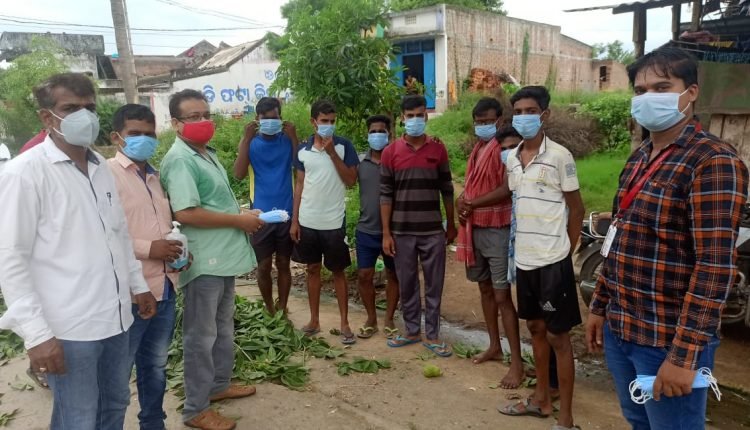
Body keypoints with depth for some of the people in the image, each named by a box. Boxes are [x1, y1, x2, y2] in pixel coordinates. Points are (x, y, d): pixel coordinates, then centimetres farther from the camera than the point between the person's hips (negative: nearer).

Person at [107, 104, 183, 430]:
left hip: (164, 288, 8)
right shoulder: (107, 174, -10)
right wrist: (149, 248, -20)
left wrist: (176, 248, 3)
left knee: (155, 366, 21)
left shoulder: (155, 176, 13)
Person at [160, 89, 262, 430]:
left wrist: (244, 216, 5)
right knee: (201, 335, 2)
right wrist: (239, 220, -19)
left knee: (223, 328, 21)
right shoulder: (180, 160, -18)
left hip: (223, 255, 10)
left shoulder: (207, 153, 13)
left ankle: (219, 385, 39)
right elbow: (186, 213, -27)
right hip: (203, 260, -10)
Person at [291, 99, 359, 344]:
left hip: (334, 222, -3)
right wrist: (294, 220, 4)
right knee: (312, 269, 12)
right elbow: (300, 185, 7)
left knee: (338, 271, 6)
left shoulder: (344, 146, -4)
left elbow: (351, 181, -10)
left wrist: (332, 152, -17)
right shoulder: (303, 149, 4)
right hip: (307, 221, 3)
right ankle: (314, 320, 24)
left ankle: (344, 323, 15)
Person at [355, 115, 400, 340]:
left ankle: (389, 319, 25)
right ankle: (371, 319, 23)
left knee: (393, 275, 10)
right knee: (364, 275, 6)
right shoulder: (360, 162, 2)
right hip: (366, 230, 2)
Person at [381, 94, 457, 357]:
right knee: (407, 284, 10)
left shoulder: (438, 149, 2)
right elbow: (386, 195, -1)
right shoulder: (390, 152, -1)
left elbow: (447, 190, 7)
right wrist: (386, 233, -4)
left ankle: (431, 335, 20)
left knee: (434, 285, 7)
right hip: (402, 232, 0)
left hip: (433, 231, 0)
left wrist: (451, 225, 9)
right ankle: (412, 331, 26)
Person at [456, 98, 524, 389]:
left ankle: (517, 362, 1)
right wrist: (461, 200, 0)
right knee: (485, 288, 16)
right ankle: (494, 346, 30)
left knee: (502, 296, -7)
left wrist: (472, 203, -16)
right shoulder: (477, 149, 14)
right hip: (475, 228, 9)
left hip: (498, 230, -8)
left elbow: (507, 190, -22)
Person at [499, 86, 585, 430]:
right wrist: (521, 247, 12)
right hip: (524, 259, 7)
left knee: (558, 337, 1)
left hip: (552, 260, -6)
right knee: (535, 328, 17)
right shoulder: (512, 158, 7)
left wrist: (564, 251, -2)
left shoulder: (559, 156, -11)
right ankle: (541, 399, 33)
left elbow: (576, 208, -5)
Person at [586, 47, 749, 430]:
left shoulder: (713, 161, -15)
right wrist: (600, 306, 15)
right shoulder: (639, 158, 10)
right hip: (619, 330, 8)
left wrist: (684, 354, -22)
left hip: (668, 340, -7)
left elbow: (715, 266, -21)